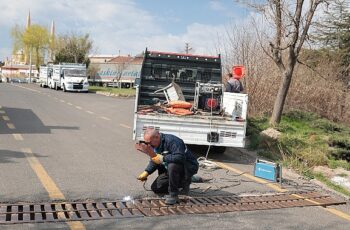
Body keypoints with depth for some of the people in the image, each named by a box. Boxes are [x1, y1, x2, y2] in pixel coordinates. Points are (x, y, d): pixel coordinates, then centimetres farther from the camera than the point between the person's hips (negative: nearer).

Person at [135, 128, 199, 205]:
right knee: (155, 188, 4)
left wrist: (162, 158, -34)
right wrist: (146, 173, -6)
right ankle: (182, 183, 18)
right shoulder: (155, 145, 0)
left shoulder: (171, 141, -28)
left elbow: (180, 157, -40)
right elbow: (154, 161, 10)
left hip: (189, 167, -9)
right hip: (171, 169, 9)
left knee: (172, 165, -41)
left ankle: (173, 195, -22)